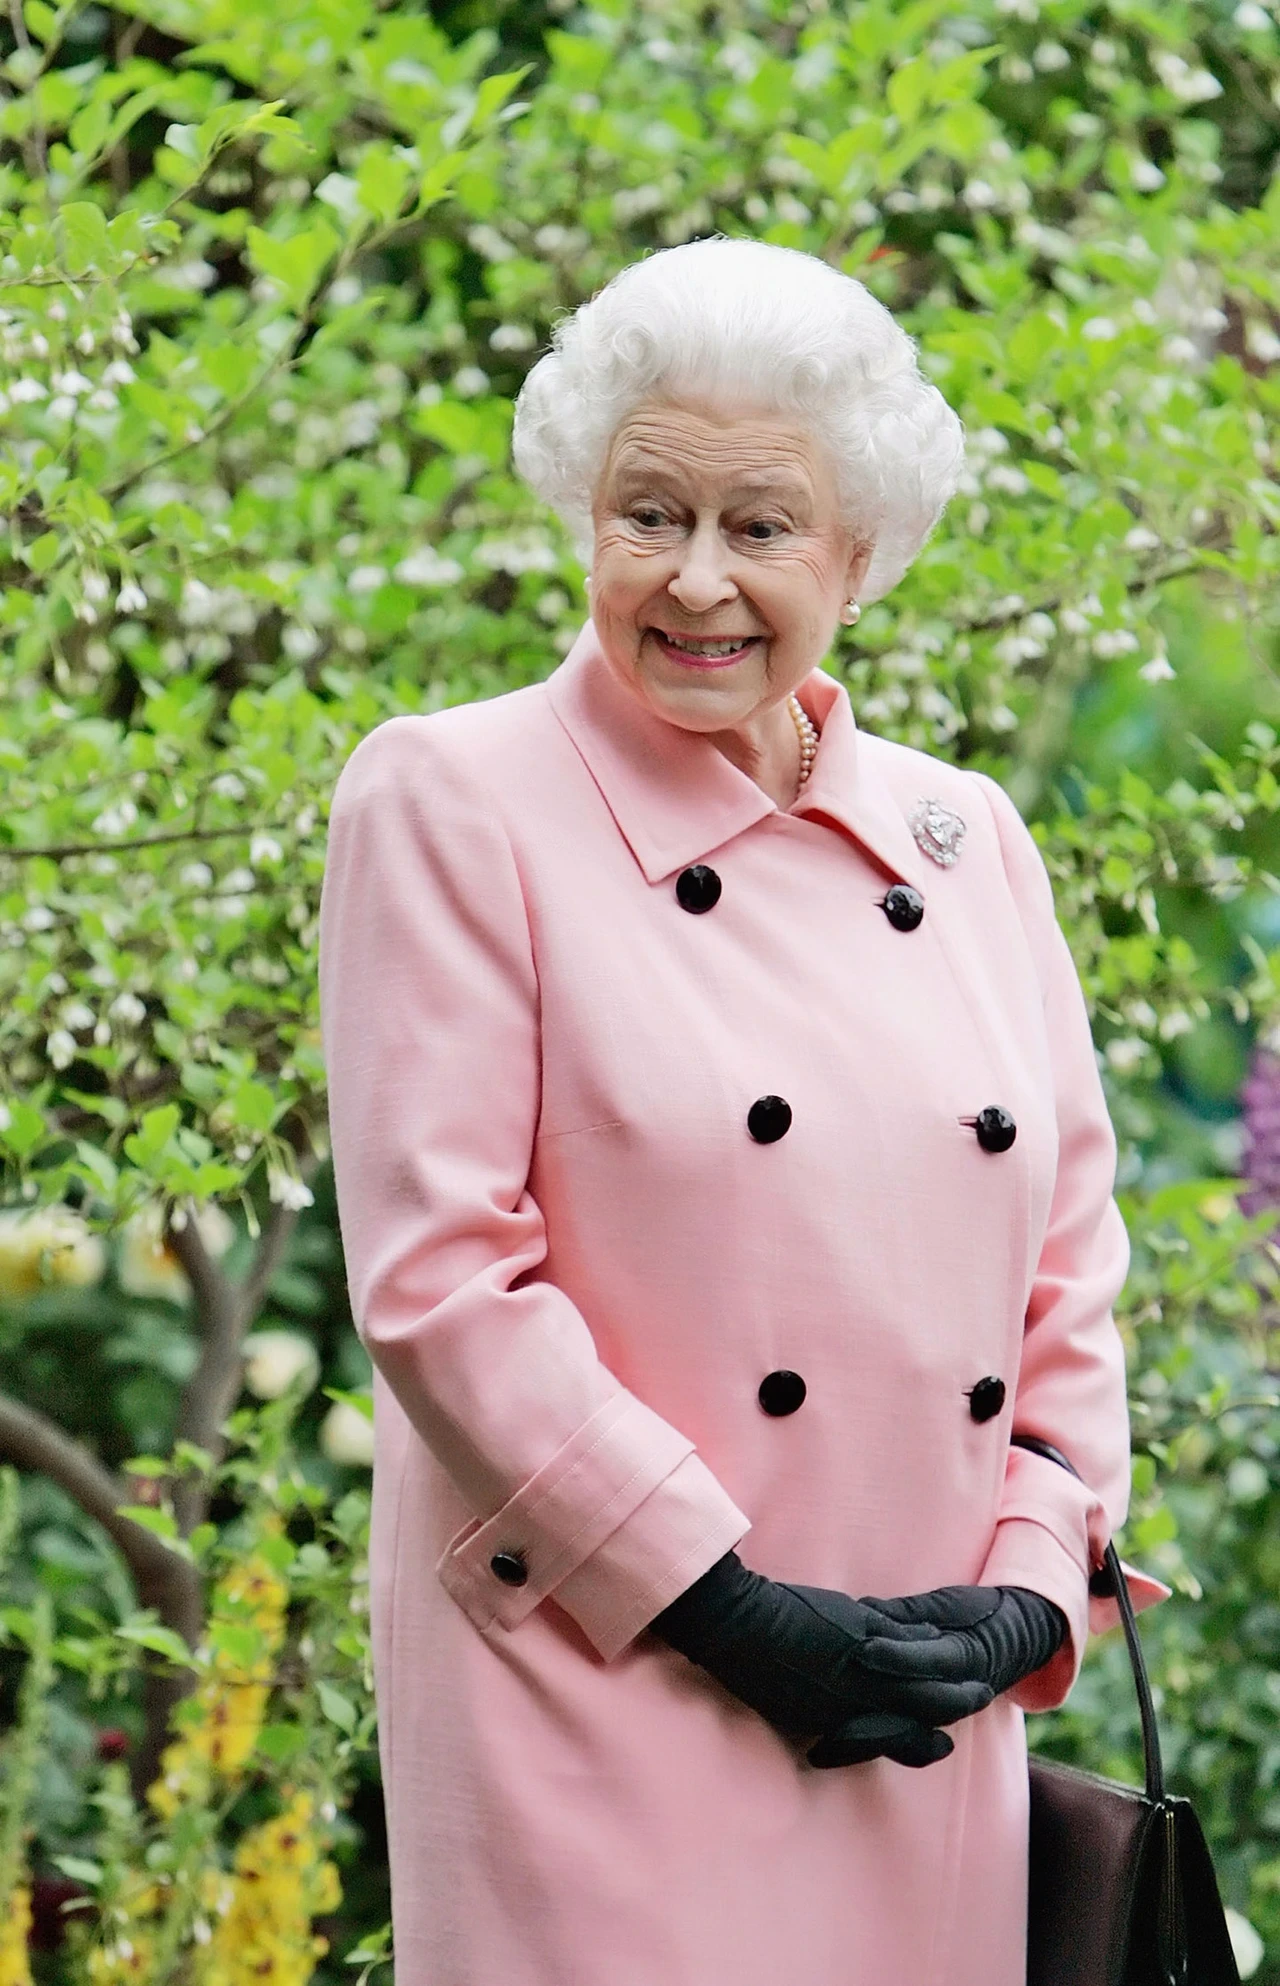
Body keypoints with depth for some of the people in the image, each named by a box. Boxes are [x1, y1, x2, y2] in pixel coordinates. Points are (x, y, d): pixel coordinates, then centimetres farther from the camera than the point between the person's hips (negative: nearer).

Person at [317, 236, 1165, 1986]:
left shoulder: (967, 839, 11)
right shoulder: (455, 804, -5)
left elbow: (1070, 1260, 13)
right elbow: (434, 1274, -11)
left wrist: (1030, 1587, -1)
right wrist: (724, 1606, -13)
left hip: (929, 1728, 5)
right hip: (603, 1696, -5)